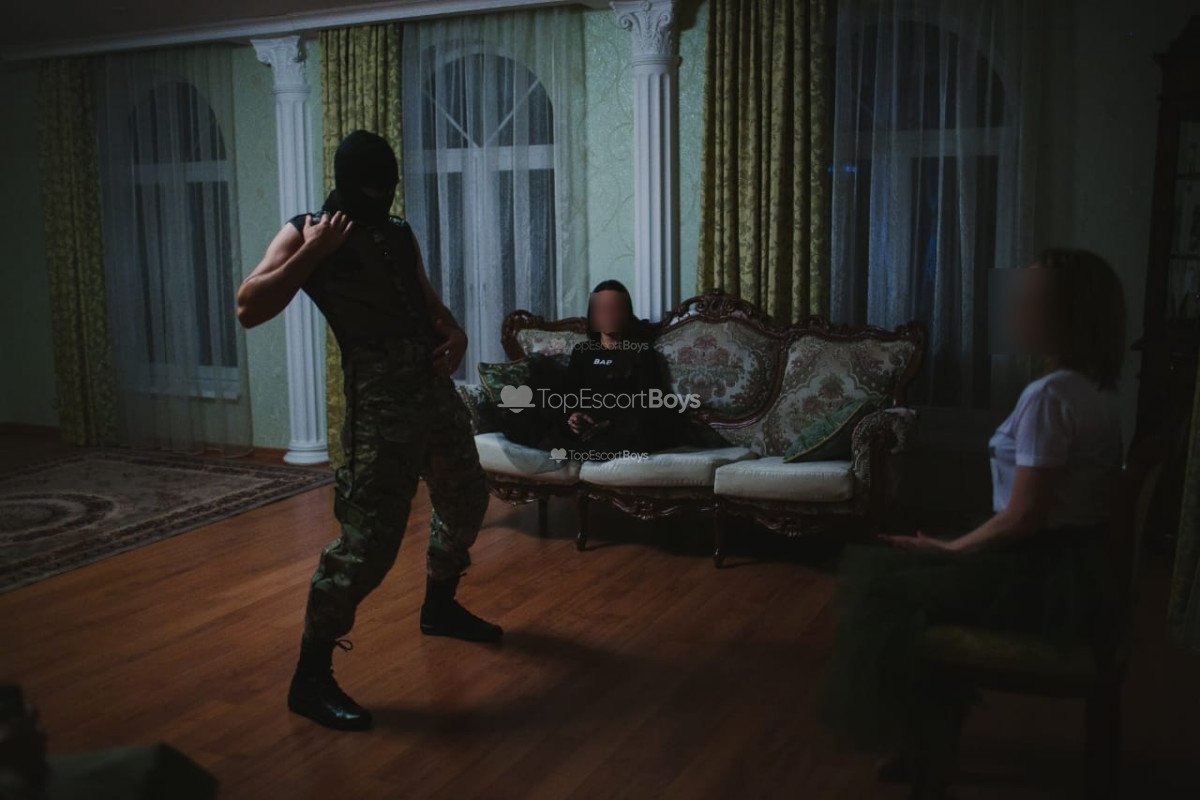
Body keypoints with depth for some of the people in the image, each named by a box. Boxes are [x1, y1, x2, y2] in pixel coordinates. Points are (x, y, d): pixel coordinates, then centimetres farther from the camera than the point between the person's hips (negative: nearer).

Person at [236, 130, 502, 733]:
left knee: (465, 499, 21)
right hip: (380, 398, -8)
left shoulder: (398, 234, 18)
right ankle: (310, 677, -2)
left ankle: (439, 606, 45)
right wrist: (312, 253, -18)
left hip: (434, 385, 8)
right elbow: (249, 310, -13)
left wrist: (454, 333, 1)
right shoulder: (305, 233, -2)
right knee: (369, 537, -13)